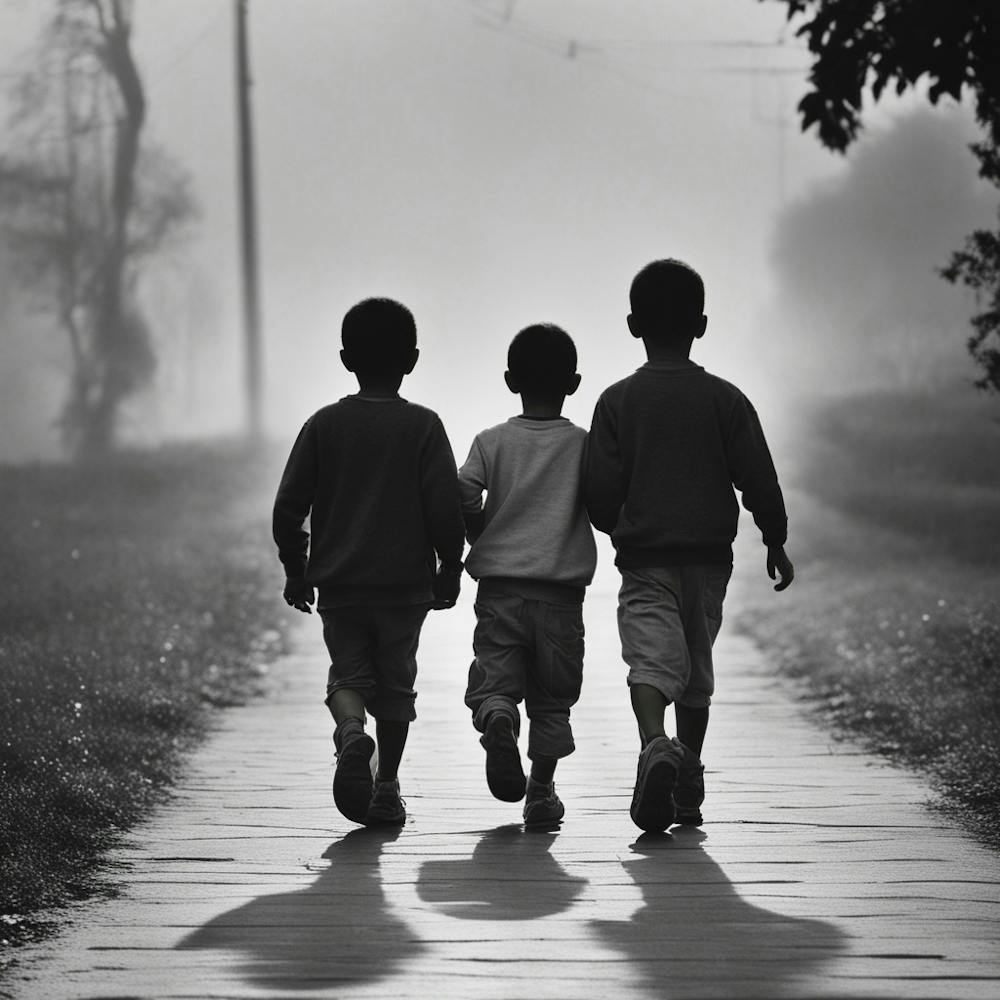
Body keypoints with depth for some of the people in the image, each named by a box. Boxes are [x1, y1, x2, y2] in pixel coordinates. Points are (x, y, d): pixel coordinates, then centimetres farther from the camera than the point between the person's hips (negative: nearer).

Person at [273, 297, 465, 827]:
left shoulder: (324, 425, 0)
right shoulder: (422, 426, -5)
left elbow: (288, 506, -1)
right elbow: (446, 509, -9)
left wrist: (295, 572, 10)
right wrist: (449, 571, 4)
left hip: (337, 583, 1)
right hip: (405, 583, -1)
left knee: (348, 675, 11)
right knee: (395, 684, 11)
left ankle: (351, 729, -21)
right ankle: (386, 788, 9)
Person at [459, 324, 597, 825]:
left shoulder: (492, 441, 3)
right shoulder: (582, 445, 0)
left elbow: (462, 494, -9)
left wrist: (482, 533, 10)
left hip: (499, 585, 0)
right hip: (562, 590, 0)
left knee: (494, 682, 1)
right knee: (552, 698, 11)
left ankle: (497, 722, -31)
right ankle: (541, 791, 8)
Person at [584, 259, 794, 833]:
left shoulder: (618, 402, -3)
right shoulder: (726, 400, -1)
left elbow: (600, 492, -5)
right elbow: (759, 480, -3)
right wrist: (776, 542, 11)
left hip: (644, 561, -2)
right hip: (710, 558, 2)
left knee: (651, 659, -11)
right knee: (697, 669, 17)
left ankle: (656, 745, -41)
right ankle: (689, 789, 24)